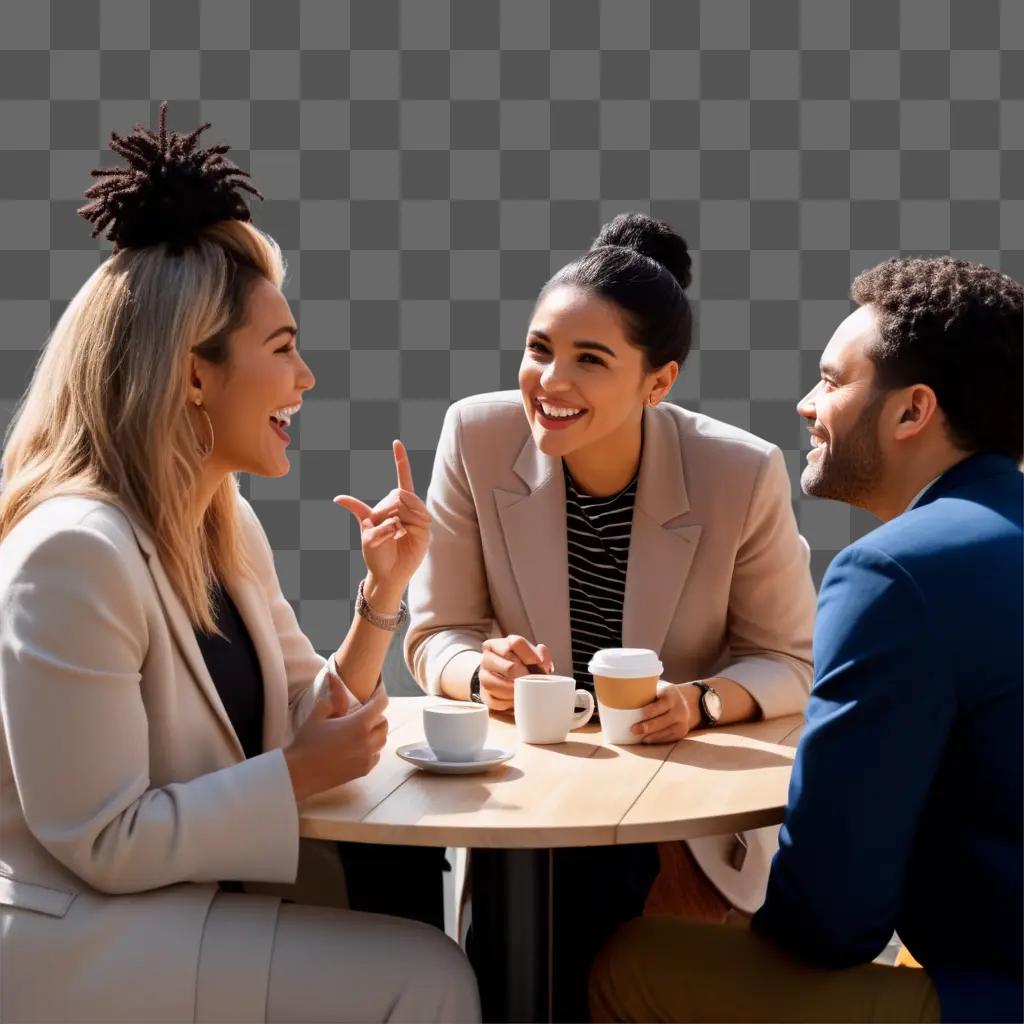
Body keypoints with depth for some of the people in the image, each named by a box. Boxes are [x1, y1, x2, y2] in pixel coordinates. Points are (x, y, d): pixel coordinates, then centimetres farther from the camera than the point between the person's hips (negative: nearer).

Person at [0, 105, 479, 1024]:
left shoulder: (226, 520, 5)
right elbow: (105, 845, -23)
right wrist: (303, 774, -15)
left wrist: (381, 592, -4)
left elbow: (300, 723, 9)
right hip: (78, 933, -8)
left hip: (200, 889, 9)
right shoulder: (74, 551, -24)